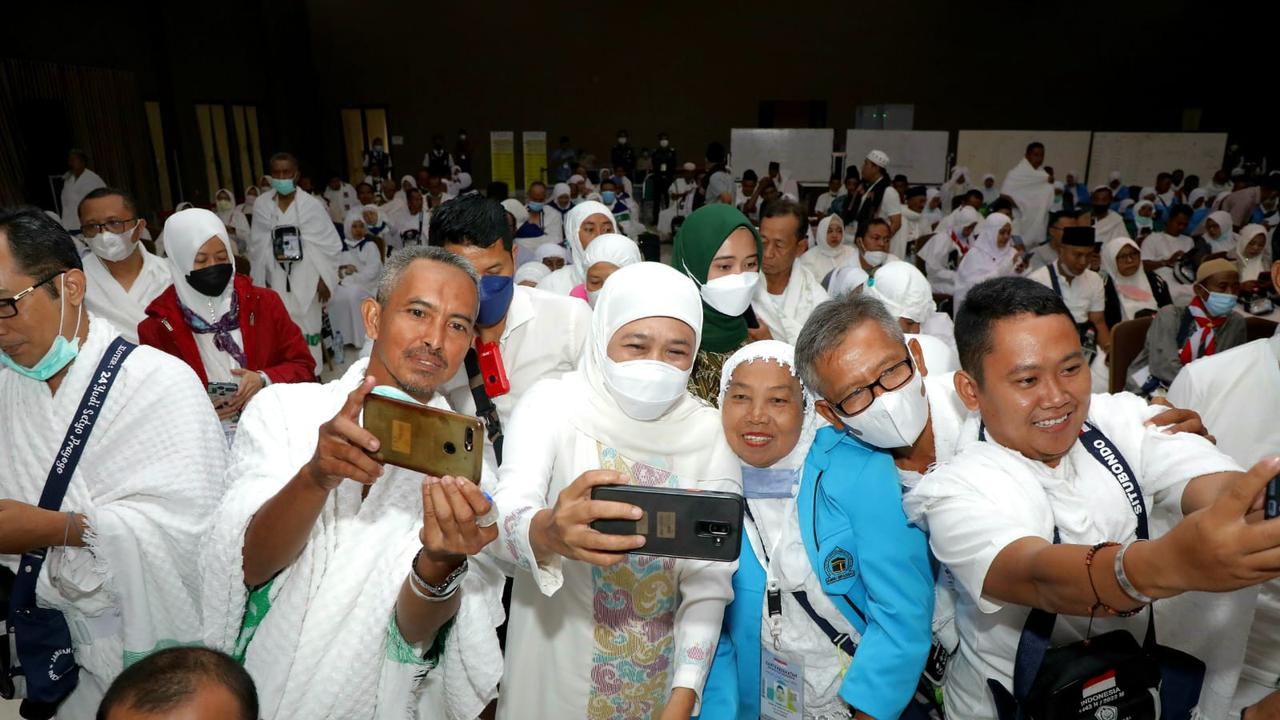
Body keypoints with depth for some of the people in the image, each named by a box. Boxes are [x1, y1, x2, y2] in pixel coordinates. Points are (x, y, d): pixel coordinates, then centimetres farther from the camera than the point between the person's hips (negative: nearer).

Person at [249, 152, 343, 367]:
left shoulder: (311, 205, -5)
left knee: (307, 327, 3)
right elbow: (257, 245, 8)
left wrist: (325, 278, -6)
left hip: (306, 277, -2)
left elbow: (329, 243, -3)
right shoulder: (261, 205, 3)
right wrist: (260, 279, 7)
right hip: (277, 278, 2)